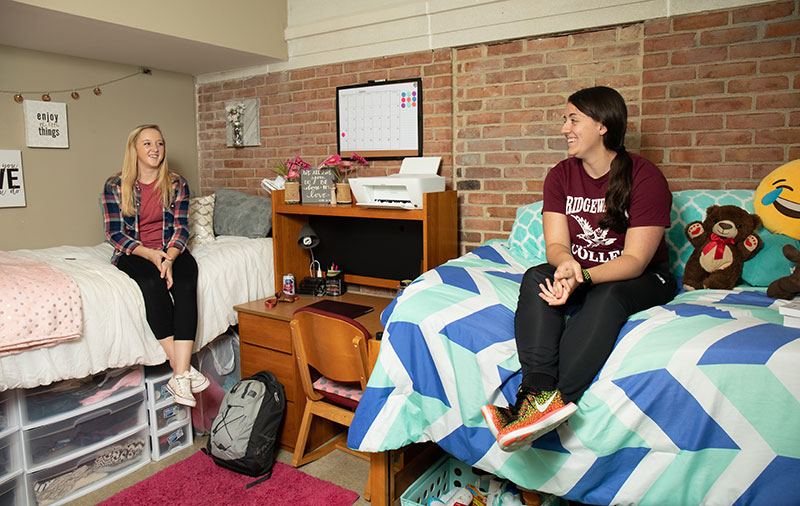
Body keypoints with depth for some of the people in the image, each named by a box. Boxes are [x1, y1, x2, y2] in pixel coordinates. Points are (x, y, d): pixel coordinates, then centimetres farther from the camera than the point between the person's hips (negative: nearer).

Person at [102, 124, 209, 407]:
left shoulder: (176, 184, 6)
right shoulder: (115, 187, 3)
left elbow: (181, 228, 0)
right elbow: (114, 232, -2)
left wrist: (169, 258, -21)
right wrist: (150, 254, -19)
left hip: (172, 250, 1)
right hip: (133, 254, -1)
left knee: (185, 285, -31)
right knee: (153, 283, -34)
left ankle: (180, 375, -40)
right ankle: (180, 366, -32)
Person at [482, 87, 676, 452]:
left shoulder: (645, 177, -13)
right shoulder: (561, 176, 0)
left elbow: (635, 260, -20)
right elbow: (555, 245, -9)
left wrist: (582, 277, -38)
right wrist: (566, 263, -34)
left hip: (642, 280, -3)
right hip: (581, 276, 4)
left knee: (608, 295, -37)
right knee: (536, 278, -27)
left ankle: (544, 403, -44)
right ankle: (540, 392, -43)